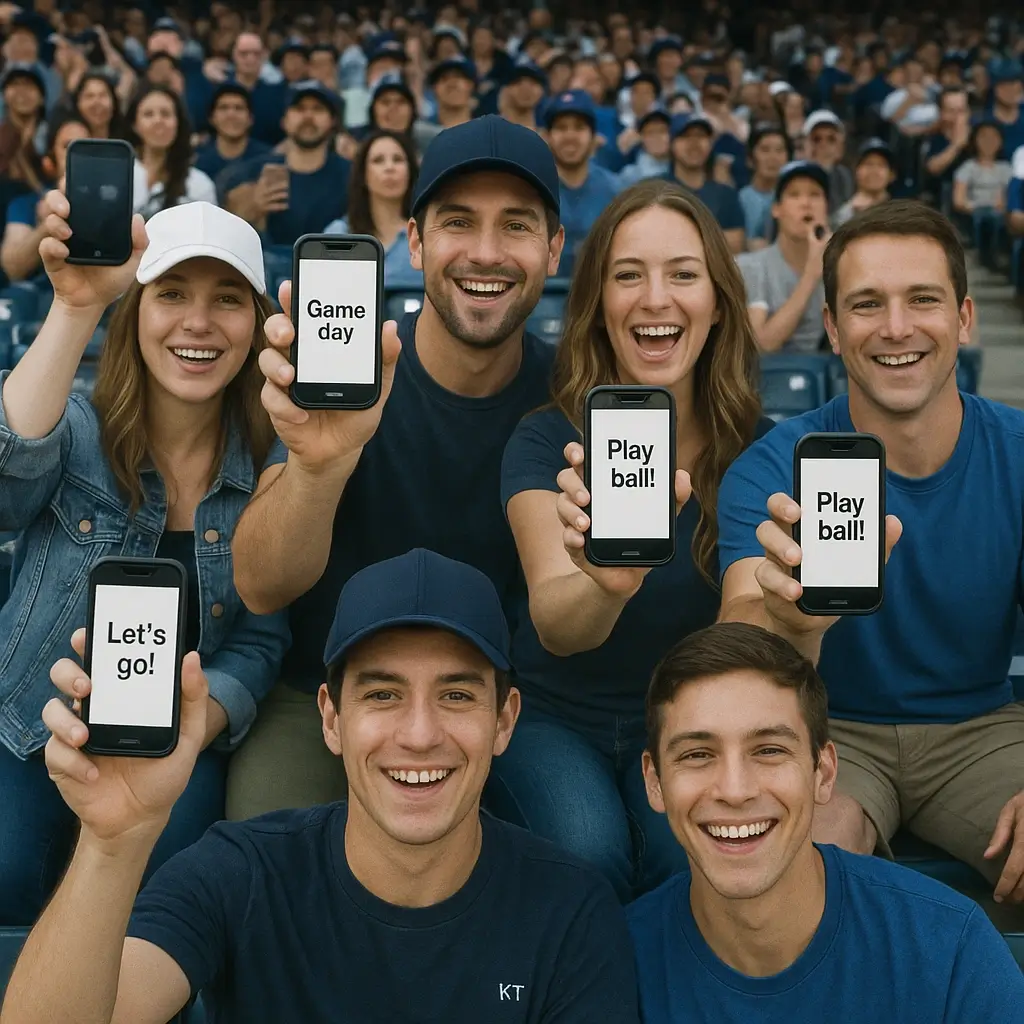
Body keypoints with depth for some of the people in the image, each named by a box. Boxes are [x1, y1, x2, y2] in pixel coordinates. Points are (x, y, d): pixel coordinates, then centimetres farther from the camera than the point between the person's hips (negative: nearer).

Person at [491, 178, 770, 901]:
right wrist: (606, 585, -53)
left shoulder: (759, 448, -6)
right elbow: (553, 623, -29)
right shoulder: (547, 443, -12)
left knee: (693, 858, -29)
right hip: (554, 718, -1)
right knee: (586, 854, -30)